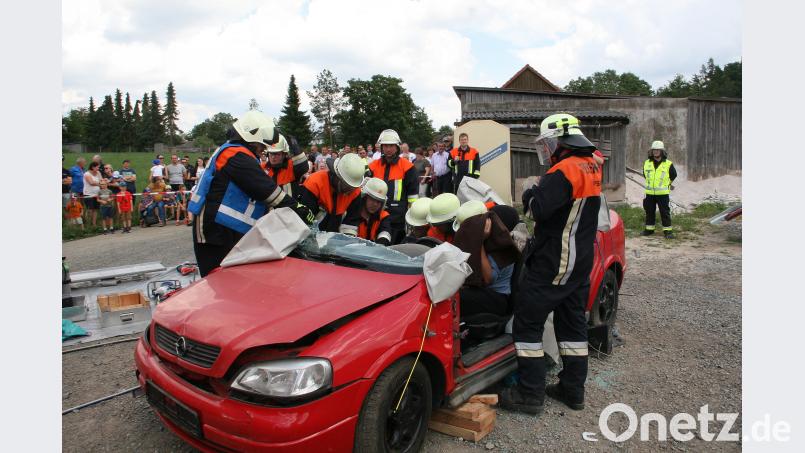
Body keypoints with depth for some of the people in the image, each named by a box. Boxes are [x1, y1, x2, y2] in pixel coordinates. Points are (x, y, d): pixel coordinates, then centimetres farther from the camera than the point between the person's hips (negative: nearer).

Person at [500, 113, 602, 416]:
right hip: (581, 262, 10)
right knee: (572, 323, 16)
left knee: (527, 323, -1)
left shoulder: (566, 170, -19)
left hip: (552, 264, -9)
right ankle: (573, 389, 27)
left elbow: (540, 208, -27)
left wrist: (530, 196, -7)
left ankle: (530, 394, 5)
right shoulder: (591, 167, 11)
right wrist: (538, 194, 2)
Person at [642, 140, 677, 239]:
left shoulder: (668, 164, -4)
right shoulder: (647, 163, 5)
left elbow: (673, 175, 12)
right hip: (650, 193, 3)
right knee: (649, 212, 11)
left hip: (663, 193, -3)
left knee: (665, 212, 0)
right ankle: (649, 229, 22)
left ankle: (667, 230, 5)